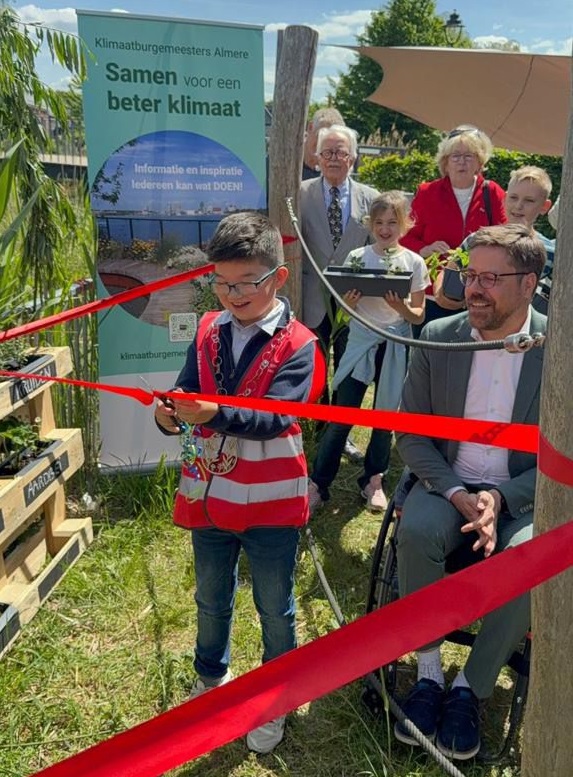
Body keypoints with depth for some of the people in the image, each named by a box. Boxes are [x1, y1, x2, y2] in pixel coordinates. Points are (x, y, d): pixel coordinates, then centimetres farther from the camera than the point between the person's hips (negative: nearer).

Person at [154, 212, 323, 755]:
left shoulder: (297, 344, -14)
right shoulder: (209, 331, 1)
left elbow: (276, 417, -26)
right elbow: (187, 391, -4)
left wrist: (215, 414, -42)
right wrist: (172, 415, -27)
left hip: (270, 504, -4)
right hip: (207, 495, 5)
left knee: (275, 608, 15)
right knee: (211, 599, 24)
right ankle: (212, 678, 50)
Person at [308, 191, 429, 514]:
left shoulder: (414, 262, -2)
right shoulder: (357, 257, 0)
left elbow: (419, 316, 0)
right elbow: (346, 307, 6)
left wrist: (402, 308, -21)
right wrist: (349, 302, -17)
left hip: (394, 345, 0)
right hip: (361, 341, 0)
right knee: (341, 416, -2)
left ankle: (374, 480, 27)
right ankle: (318, 484, 7)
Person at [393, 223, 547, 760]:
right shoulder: (437, 338, -5)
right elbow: (411, 435, -1)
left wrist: (501, 499, -21)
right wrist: (457, 494, -16)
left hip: (525, 494, -1)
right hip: (447, 483, 1)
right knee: (416, 532, -30)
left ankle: (469, 689, -6)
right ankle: (428, 672, -8)